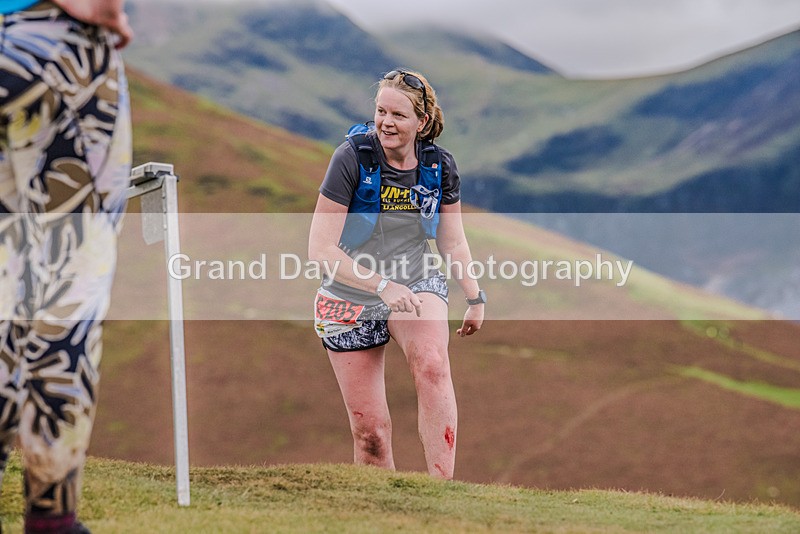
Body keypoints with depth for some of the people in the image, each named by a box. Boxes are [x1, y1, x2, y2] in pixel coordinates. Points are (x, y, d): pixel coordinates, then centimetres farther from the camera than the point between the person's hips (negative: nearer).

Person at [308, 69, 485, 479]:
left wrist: (475, 298, 12)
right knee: (369, 428, -1)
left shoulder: (440, 166, -5)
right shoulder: (351, 158, -17)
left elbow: (453, 241, 11)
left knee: (432, 364, -32)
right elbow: (320, 249, -21)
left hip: (417, 285, 1)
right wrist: (382, 284, -30)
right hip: (351, 302, -1)